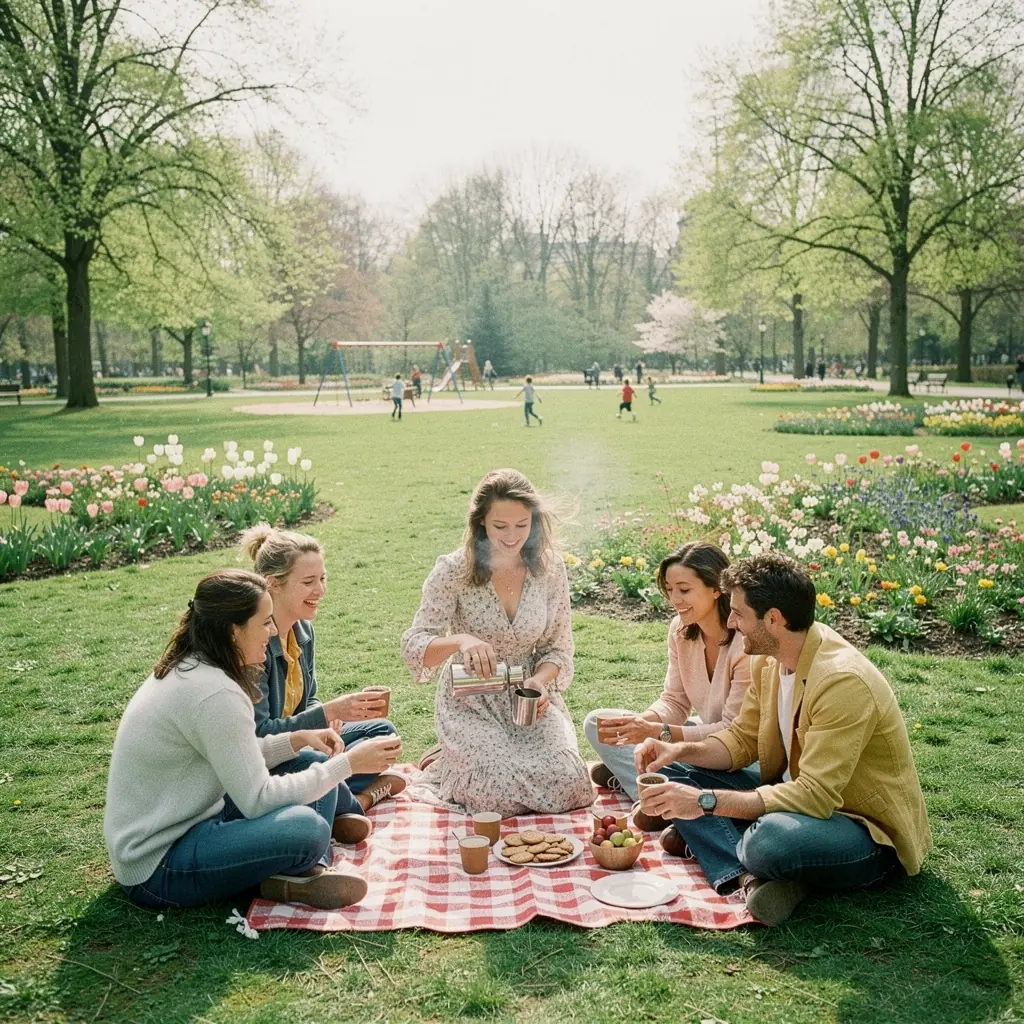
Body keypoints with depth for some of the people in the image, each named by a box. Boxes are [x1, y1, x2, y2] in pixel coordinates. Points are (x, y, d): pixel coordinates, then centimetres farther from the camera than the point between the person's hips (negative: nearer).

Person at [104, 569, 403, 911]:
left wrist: (298, 739, 1)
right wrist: (349, 763, -17)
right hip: (156, 869, -10)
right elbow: (258, 800, -23)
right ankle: (290, 881, 0)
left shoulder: (186, 667, 5)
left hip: (182, 822, 10)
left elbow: (237, 760, 14)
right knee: (307, 828, -31)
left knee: (312, 765, 7)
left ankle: (309, 871, -9)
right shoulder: (214, 693, -25)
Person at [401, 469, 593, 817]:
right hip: (470, 702, -3)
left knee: (566, 784, -18)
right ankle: (447, 762, 12)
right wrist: (460, 640, -38)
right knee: (502, 794, -25)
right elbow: (413, 646, -17)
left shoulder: (550, 570, -4)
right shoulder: (454, 570, -13)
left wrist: (540, 681, -18)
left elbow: (558, 648, 4)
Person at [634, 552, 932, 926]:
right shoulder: (769, 659, -1)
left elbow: (814, 796, -32)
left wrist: (706, 801, -33)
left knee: (772, 838, -42)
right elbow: (743, 739, 7)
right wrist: (679, 751, -12)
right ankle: (749, 877, -21)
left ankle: (707, 841, -10)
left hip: (871, 831, -9)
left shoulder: (842, 681, -29)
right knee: (676, 773, -4)